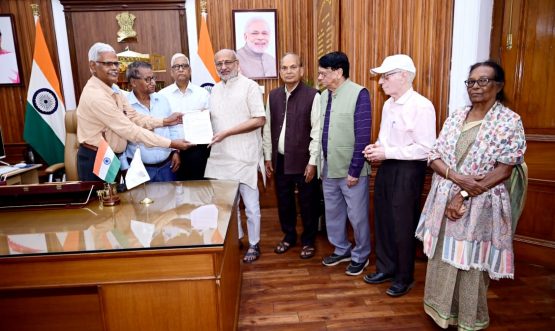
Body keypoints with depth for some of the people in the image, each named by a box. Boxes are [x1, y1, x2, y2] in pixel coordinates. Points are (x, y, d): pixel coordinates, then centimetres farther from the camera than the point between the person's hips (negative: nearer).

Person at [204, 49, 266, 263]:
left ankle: (253, 244, 22)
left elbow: (260, 119, -15)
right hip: (221, 156, 6)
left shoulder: (249, 86, -7)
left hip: (244, 157, -6)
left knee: (250, 204, 5)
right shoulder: (215, 90, 14)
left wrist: (226, 133, -19)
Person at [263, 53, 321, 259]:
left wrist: (312, 162, -13)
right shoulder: (273, 96, 5)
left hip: (303, 160, -4)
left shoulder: (312, 96, -10)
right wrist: (268, 157, 7)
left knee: (307, 203, 8)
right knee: (284, 201, 16)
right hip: (280, 160, 5)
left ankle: (308, 241, 28)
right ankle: (289, 236, 36)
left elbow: (317, 131, -11)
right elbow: (267, 128, 9)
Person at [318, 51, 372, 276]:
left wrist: (354, 170, -17)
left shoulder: (359, 94, -14)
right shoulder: (324, 95, 7)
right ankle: (341, 249, 38)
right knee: (333, 213, 18)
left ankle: (361, 256, 29)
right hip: (329, 168, 7)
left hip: (351, 170, -7)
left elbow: (363, 136, -17)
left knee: (357, 216, 8)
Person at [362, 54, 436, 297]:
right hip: (386, 167, 8)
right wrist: (376, 147, -2)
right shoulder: (388, 104, 9)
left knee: (403, 225, 6)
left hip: (408, 171, -8)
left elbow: (425, 148, -21)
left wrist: (387, 153, -19)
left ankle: (404, 277, 27)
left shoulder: (421, 106, -16)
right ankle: (386, 268, 35)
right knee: (382, 220, 15)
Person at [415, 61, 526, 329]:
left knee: (471, 264, 8)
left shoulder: (510, 121, -6)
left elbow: (504, 170, -12)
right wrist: (457, 177, -16)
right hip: (444, 201, 4)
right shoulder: (455, 117, 7)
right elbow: (434, 157, 3)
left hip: (480, 206, -4)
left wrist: (464, 195, -17)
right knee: (442, 258, 13)